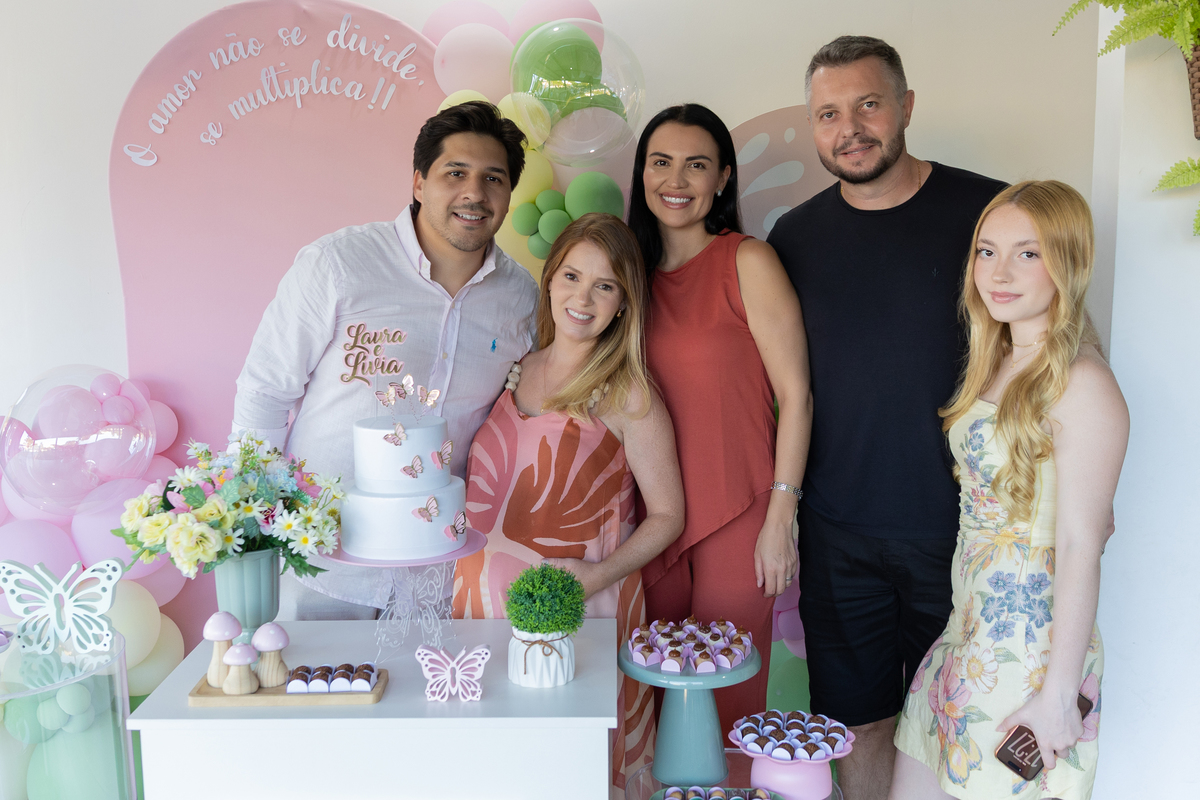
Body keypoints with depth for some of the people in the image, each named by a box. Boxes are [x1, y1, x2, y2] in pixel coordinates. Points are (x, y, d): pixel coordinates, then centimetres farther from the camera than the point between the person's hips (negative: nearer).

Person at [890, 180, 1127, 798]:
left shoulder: (1082, 386, -17)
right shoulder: (995, 366, 8)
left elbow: (1080, 549, -18)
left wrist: (1060, 692, -15)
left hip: (1033, 647, -7)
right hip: (968, 629, 8)